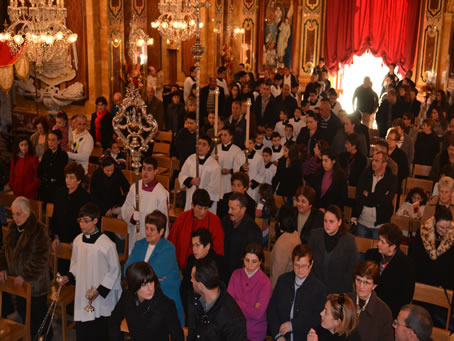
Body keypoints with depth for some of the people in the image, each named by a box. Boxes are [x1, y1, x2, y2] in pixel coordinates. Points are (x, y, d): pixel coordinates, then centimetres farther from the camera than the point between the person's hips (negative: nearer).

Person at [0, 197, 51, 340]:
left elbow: (41, 259, -21)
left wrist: (25, 276, -22)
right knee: (22, 311, 20)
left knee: (37, 315, 5)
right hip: (18, 281, 7)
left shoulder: (39, 231, -19)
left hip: (35, 282, -7)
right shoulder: (13, 228, 3)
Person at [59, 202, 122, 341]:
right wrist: (69, 277, -4)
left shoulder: (107, 244, -17)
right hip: (82, 294, 5)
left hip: (102, 299, -4)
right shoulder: (78, 241, -2)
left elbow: (114, 270, -9)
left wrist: (100, 290, -13)